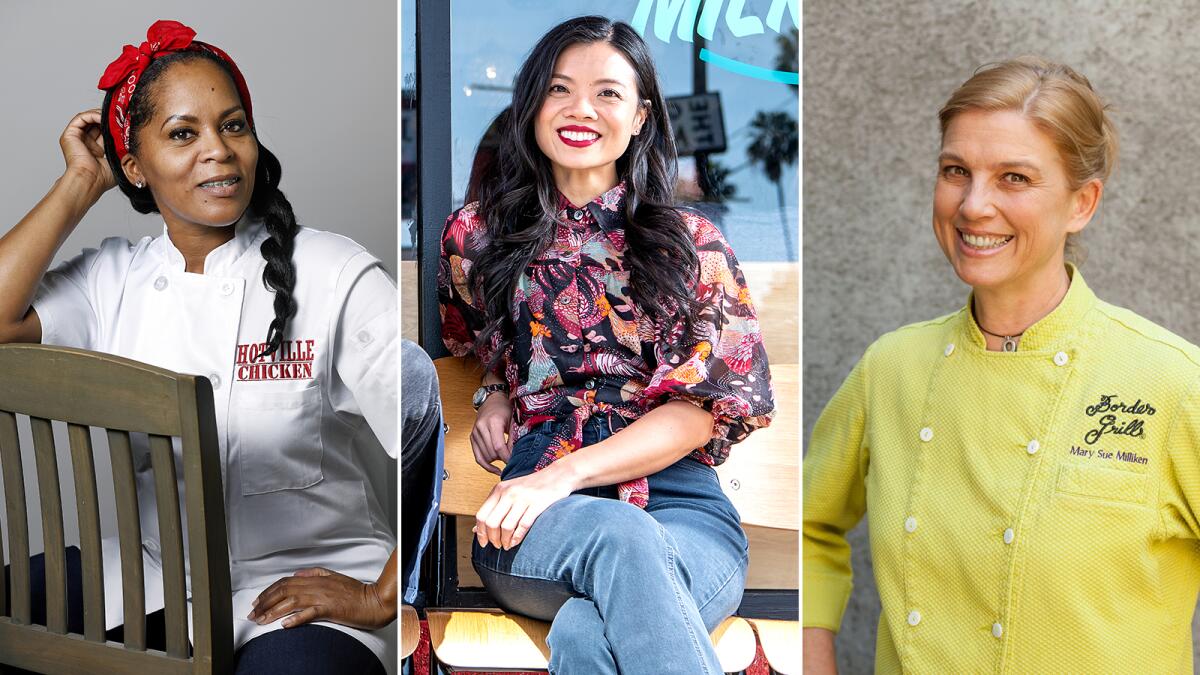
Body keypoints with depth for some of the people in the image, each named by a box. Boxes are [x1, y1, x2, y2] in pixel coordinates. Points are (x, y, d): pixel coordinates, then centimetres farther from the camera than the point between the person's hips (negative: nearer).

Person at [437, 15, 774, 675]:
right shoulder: (480, 234, 16)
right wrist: (495, 392, 14)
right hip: (533, 520, 2)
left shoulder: (693, 243, 11)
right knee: (620, 538, -38)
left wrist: (564, 474, -13)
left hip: (680, 504, -1)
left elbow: (708, 406, 0)